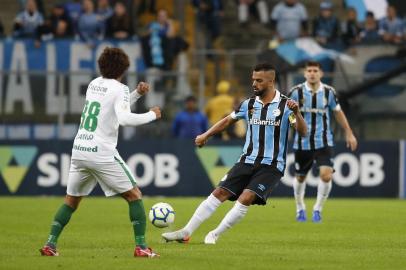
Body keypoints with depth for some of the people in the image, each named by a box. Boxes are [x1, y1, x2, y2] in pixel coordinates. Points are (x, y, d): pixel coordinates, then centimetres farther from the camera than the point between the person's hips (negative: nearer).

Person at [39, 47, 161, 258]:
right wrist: (151, 115, -8)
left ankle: (50, 244, 7)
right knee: (134, 195, 4)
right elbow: (123, 118, -21)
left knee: (71, 200, 18)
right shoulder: (119, 89, -6)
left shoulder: (93, 84, 15)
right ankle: (141, 246, -4)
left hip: (79, 151, 6)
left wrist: (137, 94, 22)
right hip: (102, 153, -6)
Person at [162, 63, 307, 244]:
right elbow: (228, 120, 23)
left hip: (271, 166, -4)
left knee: (245, 199, -21)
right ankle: (186, 233, -2)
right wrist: (206, 135, 14)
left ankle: (215, 235, -8)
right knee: (218, 193, -5)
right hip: (247, 161, 4)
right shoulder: (249, 104, 7)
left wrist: (296, 113, -35)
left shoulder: (285, 105, -7)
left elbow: (302, 132, -17)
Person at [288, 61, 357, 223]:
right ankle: (300, 208, 38)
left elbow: (338, 112, 12)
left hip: (323, 142, 0)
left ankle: (318, 209, 5)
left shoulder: (328, 92, -2)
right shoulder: (297, 92, -8)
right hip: (302, 142, 0)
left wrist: (349, 133, 16)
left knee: (326, 175, -16)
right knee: (300, 177, 12)